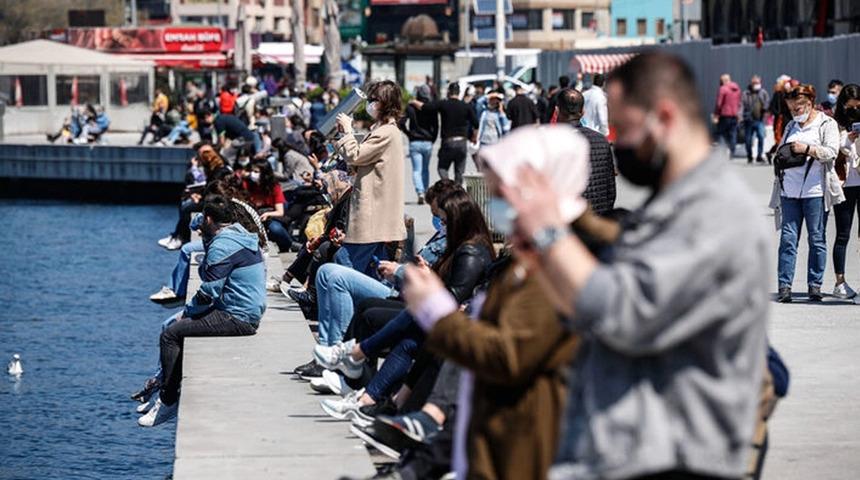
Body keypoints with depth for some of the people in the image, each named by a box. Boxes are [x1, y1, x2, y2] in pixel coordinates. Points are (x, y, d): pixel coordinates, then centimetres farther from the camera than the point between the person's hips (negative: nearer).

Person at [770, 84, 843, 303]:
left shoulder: (827, 124, 3)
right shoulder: (791, 126, 20)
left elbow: (831, 152, -8)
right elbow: (781, 151, 28)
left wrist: (808, 149, -19)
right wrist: (781, 155, 6)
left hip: (814, 191, -4)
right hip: (790, 191, 4)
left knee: (816, 239, 0)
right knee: (788, 238, -2)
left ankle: (815, 285, 7)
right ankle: (784, 286, -3)